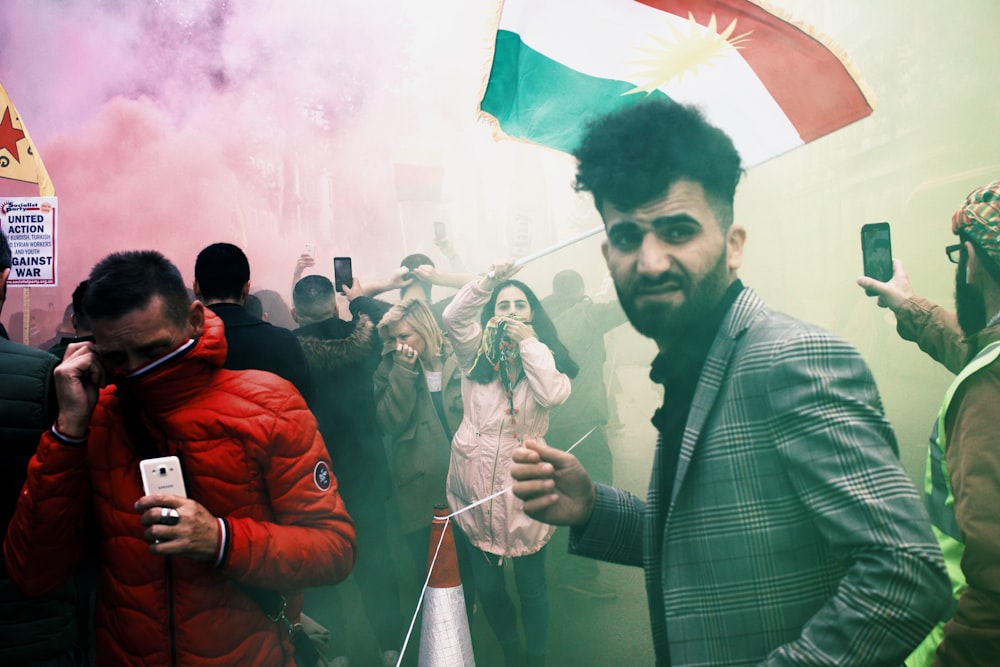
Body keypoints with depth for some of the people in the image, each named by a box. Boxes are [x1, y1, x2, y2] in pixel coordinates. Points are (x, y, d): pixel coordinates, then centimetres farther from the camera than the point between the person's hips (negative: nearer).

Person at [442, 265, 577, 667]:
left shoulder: (546, 358, 2)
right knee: (487, 587, 14)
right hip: (474, 490, 2)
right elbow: (453, 317, -15)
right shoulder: (476, 352, 4)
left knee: (531, 588, 9)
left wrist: (529, 341, -15)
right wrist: (487, 283, -24)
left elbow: (554, 394, -20)